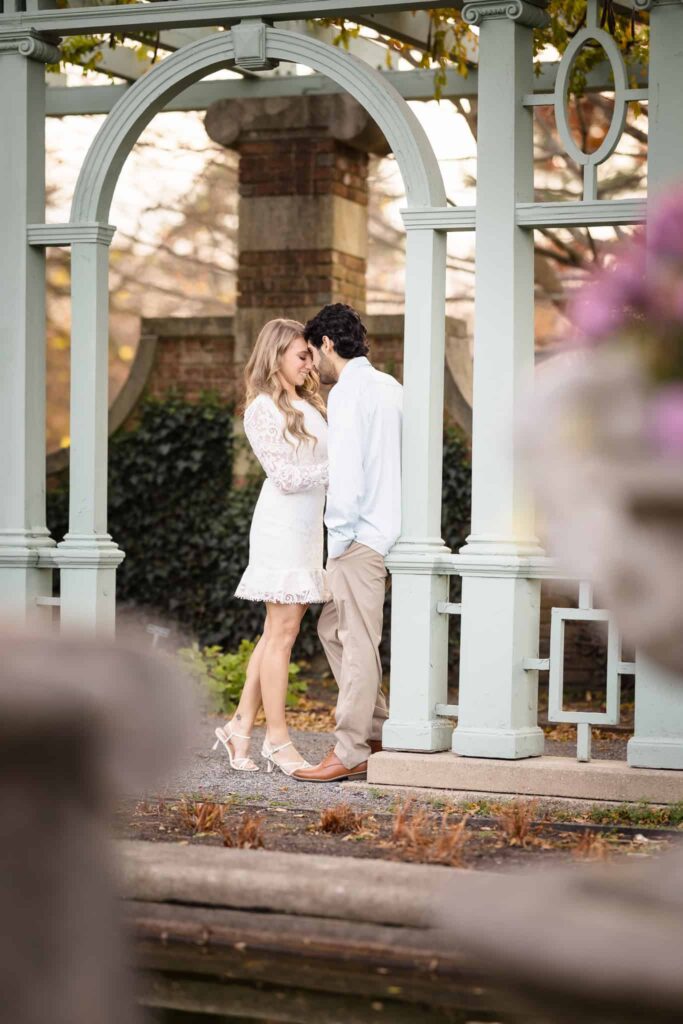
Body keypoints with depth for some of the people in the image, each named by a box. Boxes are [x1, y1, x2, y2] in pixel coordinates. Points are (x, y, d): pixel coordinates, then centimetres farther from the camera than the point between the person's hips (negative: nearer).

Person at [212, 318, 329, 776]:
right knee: (283, 631, -7)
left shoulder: (308, 405, 18)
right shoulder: (264, 409, -8)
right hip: (282, 526, -9)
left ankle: (241, 726, 13)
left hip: (307, 528, 9)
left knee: (278, 631, 9)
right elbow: (286, 476, -14)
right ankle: (277, 739, -3)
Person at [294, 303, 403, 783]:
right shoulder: (391, 388, 14)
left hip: (360, 534, -9)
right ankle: (375, 732, 18)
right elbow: (410, 462, 17)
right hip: (389, 526, 9)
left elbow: (346, 471, -20)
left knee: (358, 643, -5)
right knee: (333, 628, 17)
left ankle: (351, 752, -1)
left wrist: (339, 539, -11)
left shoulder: (348, 392, -13)